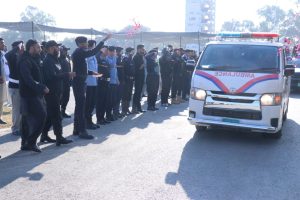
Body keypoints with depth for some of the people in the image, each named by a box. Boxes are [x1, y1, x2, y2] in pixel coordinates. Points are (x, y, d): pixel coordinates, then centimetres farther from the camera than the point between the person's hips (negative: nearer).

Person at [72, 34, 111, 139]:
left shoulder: (79, 53, 17)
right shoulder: (79, 52, -13)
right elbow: (93, 52, -24)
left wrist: (91, 72, 12)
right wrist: (104, 40, -21)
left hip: (79, 82, 10)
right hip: (79, 83, -10)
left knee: (79, 106, 14)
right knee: (81, 107, -9)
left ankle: (77, 129, 21)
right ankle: (82, 131, -7)